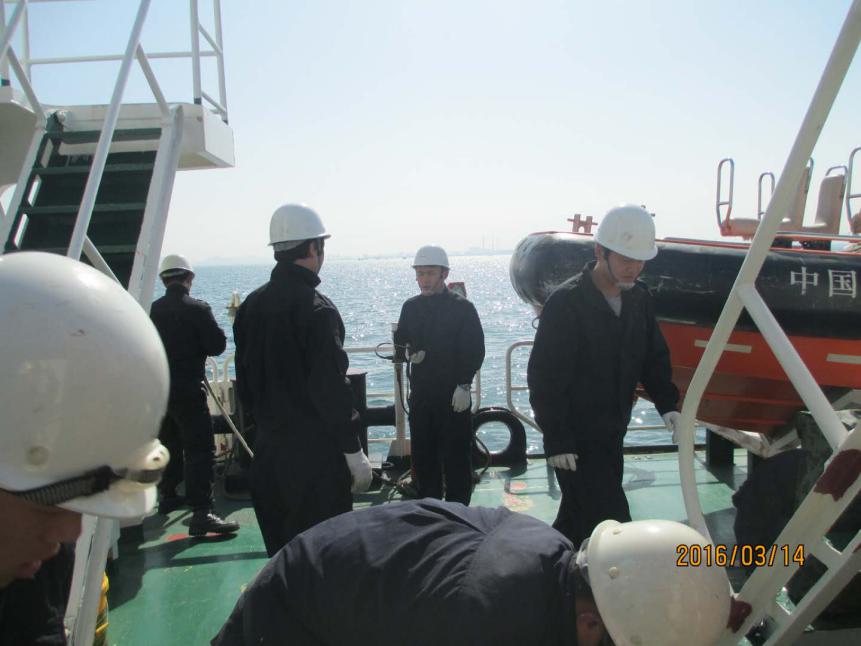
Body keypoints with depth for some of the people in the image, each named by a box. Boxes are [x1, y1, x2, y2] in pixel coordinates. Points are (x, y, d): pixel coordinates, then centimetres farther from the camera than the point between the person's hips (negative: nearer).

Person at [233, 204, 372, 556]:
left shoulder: (251, 305, 7)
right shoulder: (315, 308, -16)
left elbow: (244, 381, 12)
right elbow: (331, 386, -19)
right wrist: (353, 451, -13)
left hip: (267, 448, 8)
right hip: (315, 451, -7)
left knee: (281, 550, 19)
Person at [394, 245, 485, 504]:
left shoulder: (462, 307, -5)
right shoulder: (411, 307, 8)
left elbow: (475, 351, -7)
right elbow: (400, 345, 14)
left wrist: (464, 386, -14)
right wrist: (407, 353, -9)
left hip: (454, 396, -5)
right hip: (421, 393, 5)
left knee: (456, 456, 2)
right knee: (422, 455, 11)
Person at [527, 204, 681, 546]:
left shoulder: (639, 297, 4)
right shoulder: (566, 302, -18)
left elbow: (654, 358, 13)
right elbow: (544, 377, -17)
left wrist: (668, 404, -2)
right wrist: (556, 440, -17)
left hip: (612, 434, 7)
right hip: (575, 440, -7)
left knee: (578, 517, 19)